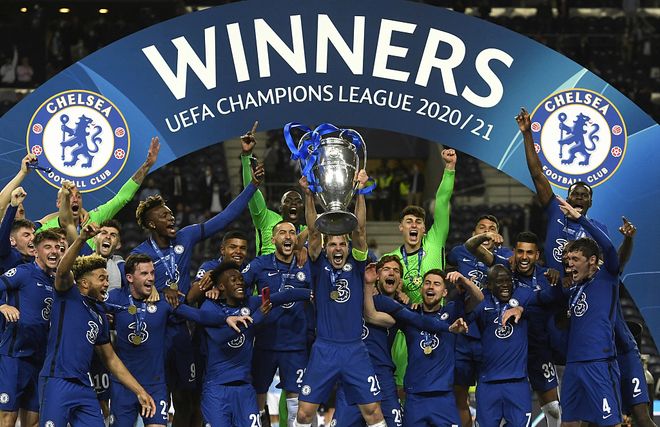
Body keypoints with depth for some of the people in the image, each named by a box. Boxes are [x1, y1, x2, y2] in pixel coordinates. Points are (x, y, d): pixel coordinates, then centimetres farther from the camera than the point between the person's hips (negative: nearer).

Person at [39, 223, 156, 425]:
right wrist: (81, 239, -35)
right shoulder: (68, 296, 3)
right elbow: (62, 271, -20)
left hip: (84, 388, 7)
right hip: (57, 383, -7)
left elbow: (111, 359, 26)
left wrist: (140, 391, 22)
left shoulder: (99, 314, 21)